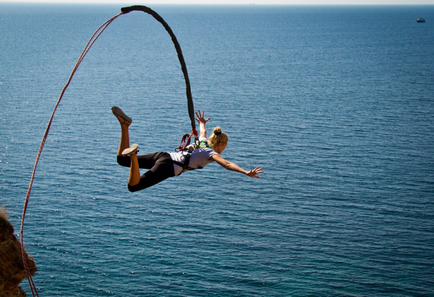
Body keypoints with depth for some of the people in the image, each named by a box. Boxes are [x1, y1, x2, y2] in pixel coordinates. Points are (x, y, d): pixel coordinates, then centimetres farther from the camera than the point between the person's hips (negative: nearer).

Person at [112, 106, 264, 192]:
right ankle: (132, 155, -37)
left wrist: (202, 123, 68)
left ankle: (125, 125, -4)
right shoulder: (212, 153, 0)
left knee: (122, 160, 15)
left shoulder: (203, 142, 22)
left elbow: (203, 131, 46)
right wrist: (246, 172, -26)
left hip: (162, 155, 8)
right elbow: (227, 164, -19)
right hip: (167, 167, -8)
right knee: (132, 187, -21)